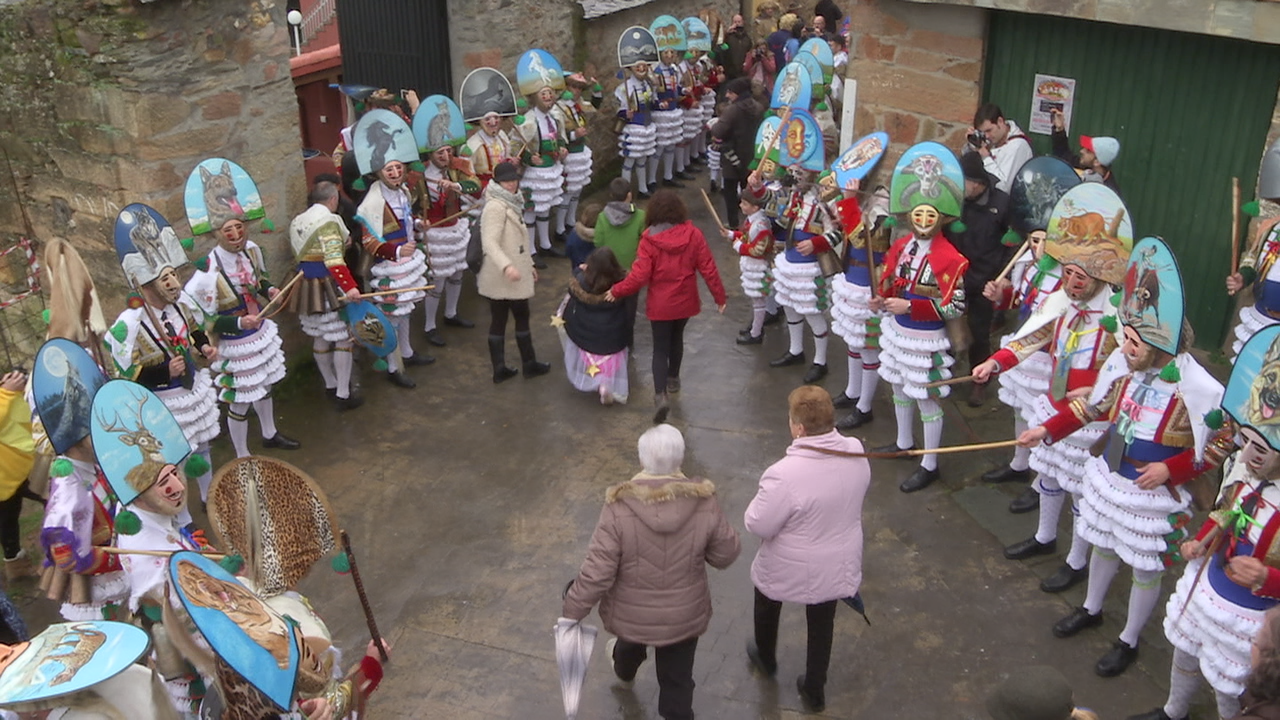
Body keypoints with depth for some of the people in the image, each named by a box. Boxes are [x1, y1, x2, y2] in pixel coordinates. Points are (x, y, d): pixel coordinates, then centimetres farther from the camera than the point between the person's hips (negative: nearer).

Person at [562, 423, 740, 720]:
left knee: (631, 637, 36)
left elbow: (596, 573, -23)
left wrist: (571, 612, -9)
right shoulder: (704, 504, -21)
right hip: (685, 616, -1)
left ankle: (625, 670, 68)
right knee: (677, 683, 20)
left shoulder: (620, 508, -28)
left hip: (631, 615, 1)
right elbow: (726, 554, -7)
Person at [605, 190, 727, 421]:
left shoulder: (649, 239, -18)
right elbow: (708, 268, -8)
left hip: (660, 304, -3)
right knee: (676, 338, 27)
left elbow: (639, 276, -20)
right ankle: (673, 379, 44)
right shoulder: (693, 234, -10)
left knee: (660, 348, 6)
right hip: (685, 301, 3)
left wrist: (617, 291, -5)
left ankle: (660, 394, -10)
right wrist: (719, 297, 2)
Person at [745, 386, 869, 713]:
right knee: (822, 623, 26)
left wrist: (761, 500, -7)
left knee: (767, 605, 29)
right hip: (838, 566, 4)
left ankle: (766, 659, 54)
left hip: (789, 569, -4)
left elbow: (757, 526, -26)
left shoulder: (786, 474, -37)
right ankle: (814, 691, 42)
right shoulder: (856, 454, -17)